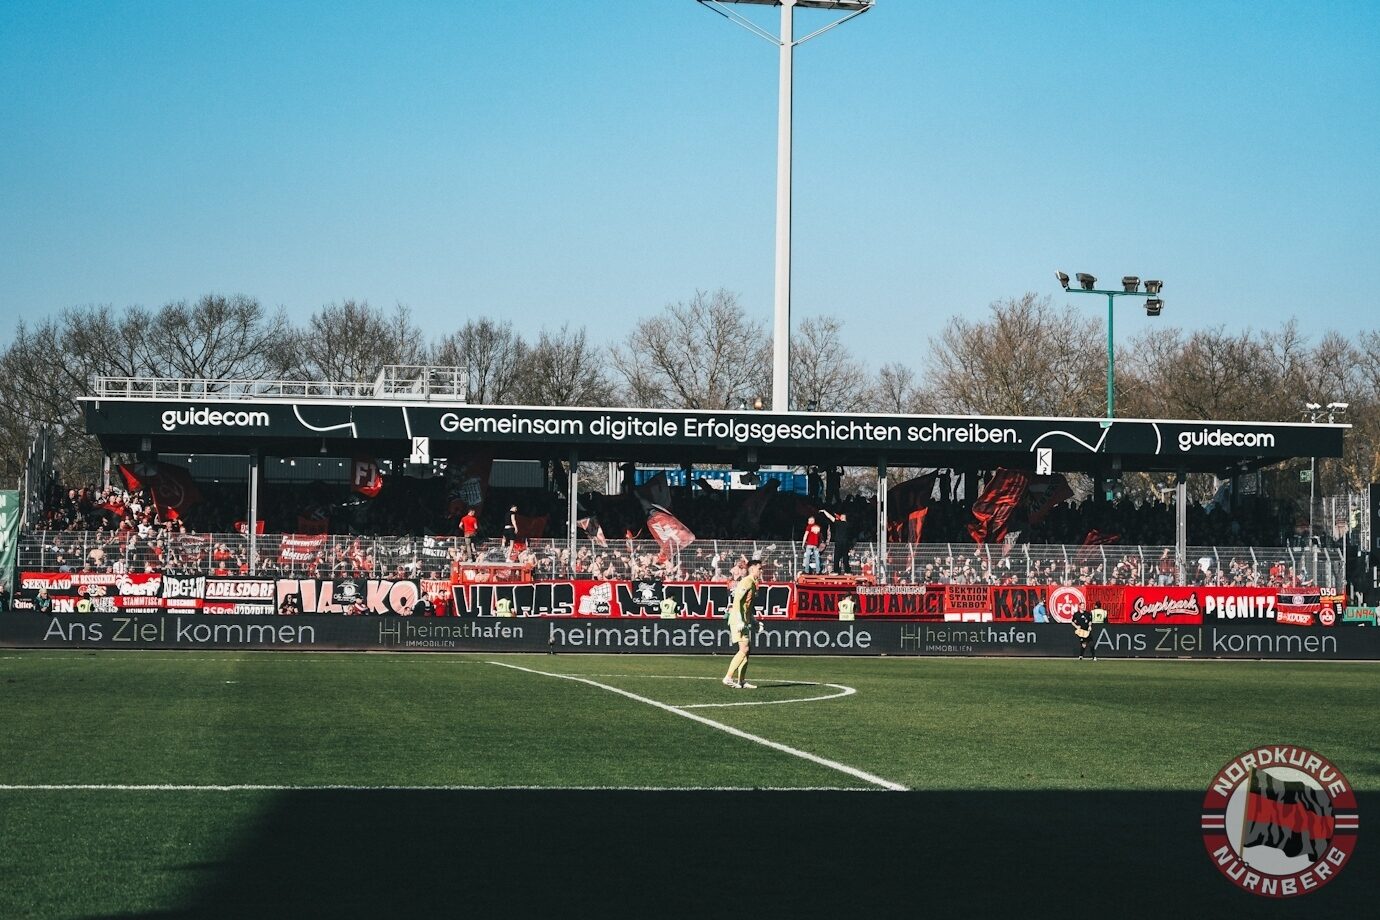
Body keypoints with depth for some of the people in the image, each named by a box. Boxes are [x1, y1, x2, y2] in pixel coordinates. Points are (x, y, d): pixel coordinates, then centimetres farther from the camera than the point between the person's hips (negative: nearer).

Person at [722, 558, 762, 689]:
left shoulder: (752, 583, 18)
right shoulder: (746, 582, -12)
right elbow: (737, 601, -21)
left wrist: (754, 621, 24)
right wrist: (740, 621, -26)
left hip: (745, 621, 10)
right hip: (739, 620, -10)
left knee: (747, 650, 9)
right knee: (744, 649, -17)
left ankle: (741, 681, 12)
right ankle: (728, 678, -18)